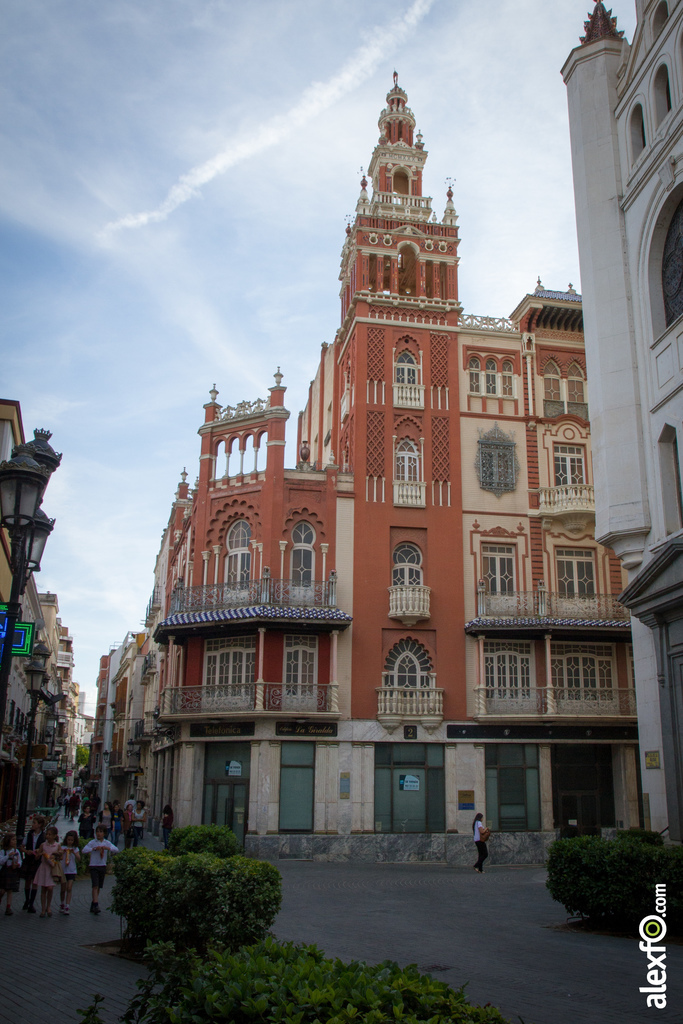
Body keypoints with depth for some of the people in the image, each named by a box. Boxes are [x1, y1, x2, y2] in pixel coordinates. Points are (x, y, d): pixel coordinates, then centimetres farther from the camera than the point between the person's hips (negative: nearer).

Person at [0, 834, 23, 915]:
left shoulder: (17, 851, 4)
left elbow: (20, 862, 6)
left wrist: (17, 864, -15)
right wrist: (8, 855, -23)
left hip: (13, 872, 1)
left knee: (10, 891, 0)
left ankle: (8, 907, 2)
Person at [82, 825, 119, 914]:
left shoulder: (107, 843, 4)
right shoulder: (92, 842, -2)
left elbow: (116, 850, -5)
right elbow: (84, 850, -12)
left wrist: (107, 848, -21)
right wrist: (94, 848, -22)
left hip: (103, 866, 3)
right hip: (94, 866, -3)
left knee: (98, 887, 9)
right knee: (95, 886, -14)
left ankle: (93, 906, 20)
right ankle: (96, 905, -17)